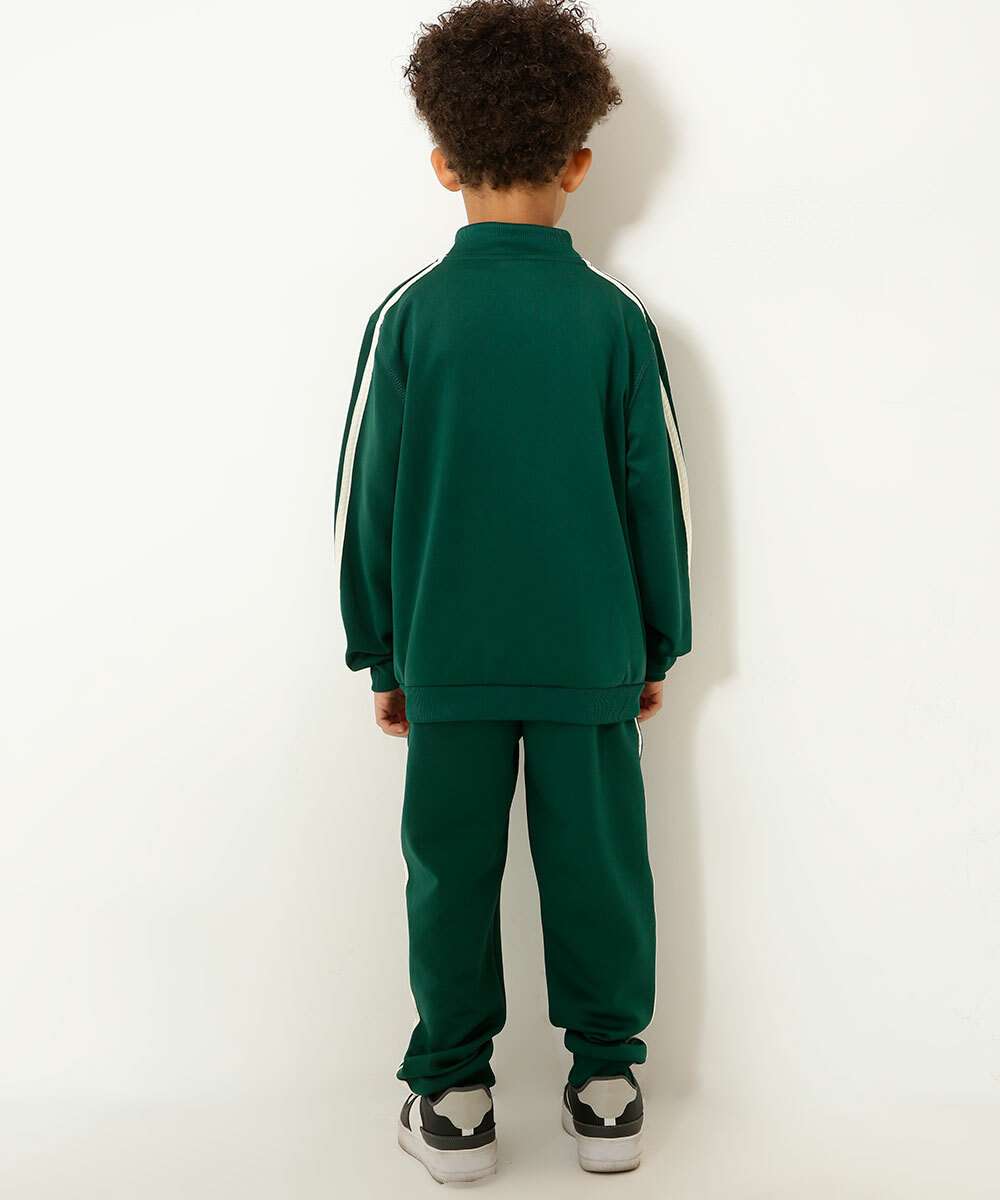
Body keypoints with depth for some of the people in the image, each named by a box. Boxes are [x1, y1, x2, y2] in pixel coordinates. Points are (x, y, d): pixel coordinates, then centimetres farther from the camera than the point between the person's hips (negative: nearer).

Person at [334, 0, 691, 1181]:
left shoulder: (408, 316, -4)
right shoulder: (615, 318, -3)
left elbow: (366, 498, -1)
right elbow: (658, 496, 2)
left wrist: (379, 653, 10)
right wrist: (661, 643, 13)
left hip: (448, 655, 0)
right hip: (591, 653, 1)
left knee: (452, 872, 10)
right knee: (594, 864, 11)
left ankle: (453, 1096, 20)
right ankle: (606, 1084, 22)